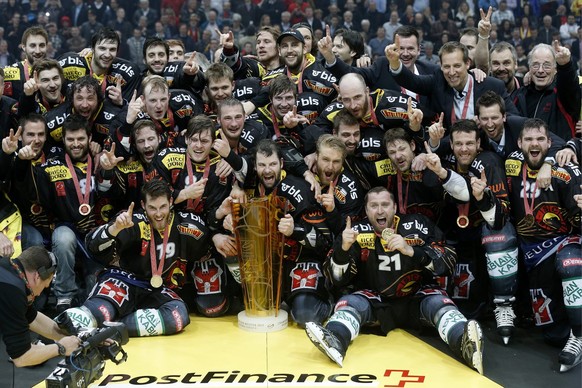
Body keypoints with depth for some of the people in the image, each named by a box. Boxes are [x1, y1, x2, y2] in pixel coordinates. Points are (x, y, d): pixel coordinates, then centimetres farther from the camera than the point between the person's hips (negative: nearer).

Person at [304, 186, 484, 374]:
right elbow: (338, 279, -6)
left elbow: (447, 262, -13)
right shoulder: (358, 232, -6)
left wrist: (411, 250, -26)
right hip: (375, 300, 1)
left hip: (416, 298, -1)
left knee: (439, 302, -29)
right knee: (349, 303, -25)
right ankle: (334, 342, -56)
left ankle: (465, 343, -58)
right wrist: (343, 248, -25)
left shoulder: (417, 226, -8)